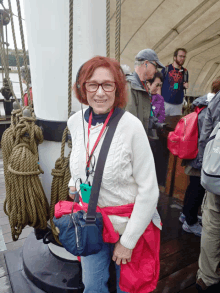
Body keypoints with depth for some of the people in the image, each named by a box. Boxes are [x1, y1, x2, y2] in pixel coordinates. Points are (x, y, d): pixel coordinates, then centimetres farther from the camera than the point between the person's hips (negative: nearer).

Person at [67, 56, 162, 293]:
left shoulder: (131, 126, -23)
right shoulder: (75, 122, -7)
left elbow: (148, 189, -18)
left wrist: (128, 240, -13)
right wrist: (74, 183, 3)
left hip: (127, 225, -3)